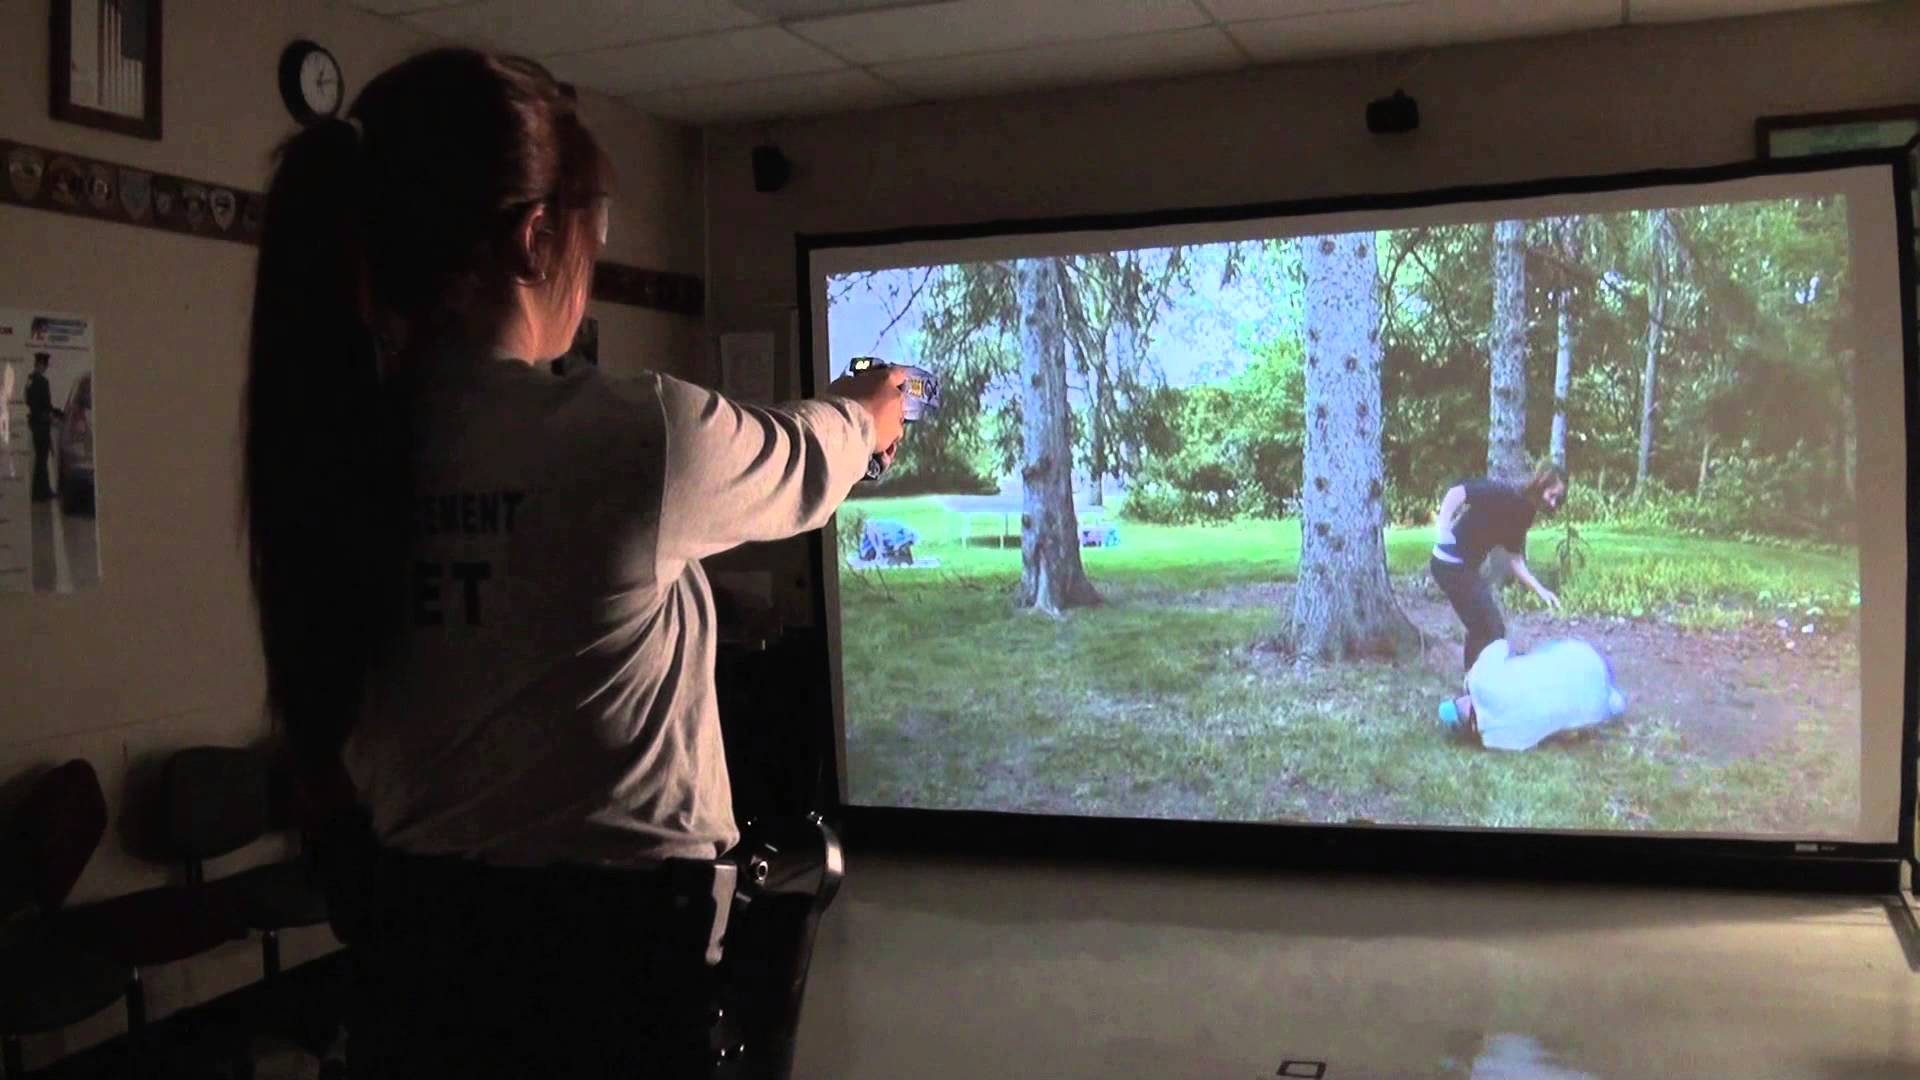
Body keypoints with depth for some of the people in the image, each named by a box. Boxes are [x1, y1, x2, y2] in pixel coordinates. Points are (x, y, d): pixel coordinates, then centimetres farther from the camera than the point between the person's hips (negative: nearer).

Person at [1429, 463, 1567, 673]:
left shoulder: (1523, 513, 9)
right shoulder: (1504, 494, -18)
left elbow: (1516, 561, 10)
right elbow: (1456, 493, -24)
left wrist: (1540, 590, 1)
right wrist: (1443, 531, -27)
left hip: (1467, 566, 9)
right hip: (1451, 564, -9)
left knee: (1480, 628, 19)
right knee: (1492, 630, -4)